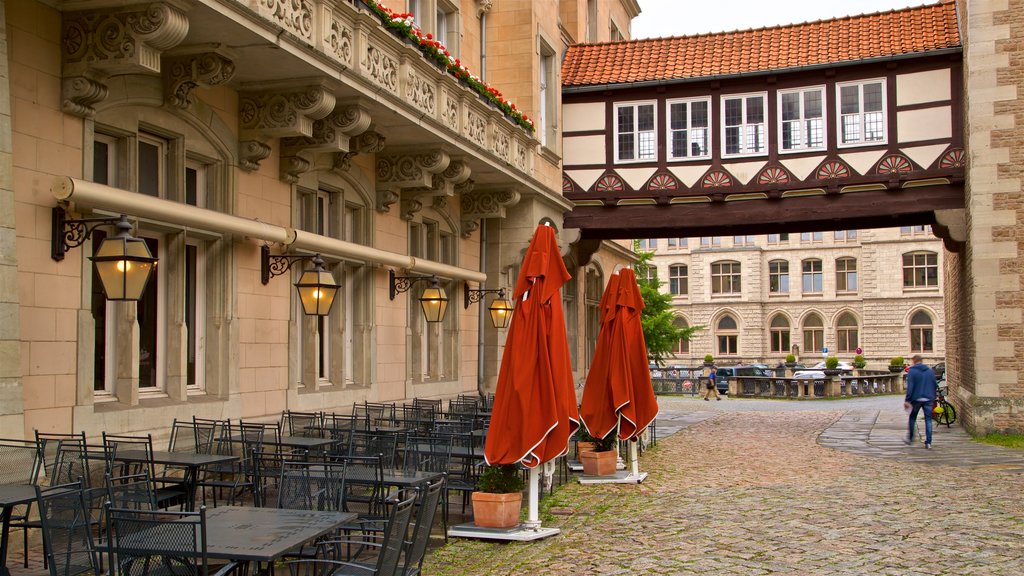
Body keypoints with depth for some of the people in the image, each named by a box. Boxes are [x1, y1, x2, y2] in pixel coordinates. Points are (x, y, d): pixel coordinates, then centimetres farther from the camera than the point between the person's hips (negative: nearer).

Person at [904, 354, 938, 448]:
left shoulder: (911, 371, -5)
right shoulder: (930, 371, 10)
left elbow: (910, 387, -12)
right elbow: (934, 386, 14)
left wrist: (907, 400, -11)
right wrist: (933, 398, 22)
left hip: (916, 399, -3)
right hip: (928, 399, 3)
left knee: (912, 418, 14)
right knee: (928, 420, 3)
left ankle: (909, 438, 21)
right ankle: (928, 442, -1)